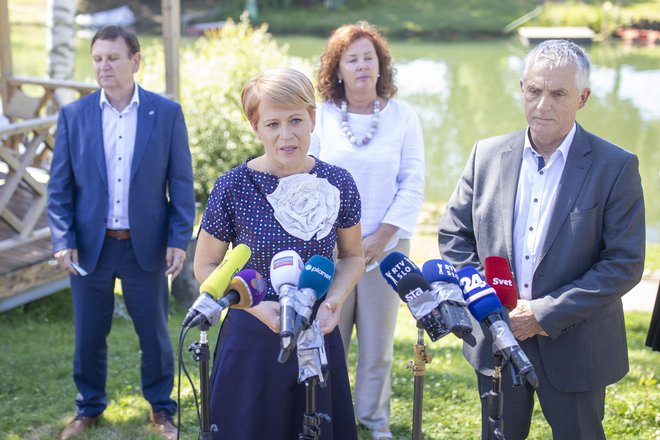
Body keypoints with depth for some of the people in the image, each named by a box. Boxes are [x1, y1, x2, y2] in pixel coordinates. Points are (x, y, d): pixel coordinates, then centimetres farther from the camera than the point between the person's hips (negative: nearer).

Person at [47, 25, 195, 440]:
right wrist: (63, 241, -6)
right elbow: (60, 186, 2)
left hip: (146, 246, -1)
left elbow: (182, 183, -1)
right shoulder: (74, 115, 0)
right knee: (89, 335, 12)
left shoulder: (167, 113, -3)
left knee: (155, 333, 10)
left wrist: (179, 239, -6)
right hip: (90, 246, 1)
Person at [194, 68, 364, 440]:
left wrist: (335, 301, -10)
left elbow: (353, 256, 9)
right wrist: (257, 306, -17)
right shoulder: (233, 187, -12)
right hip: (252, 340, -2)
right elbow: (206, 266, -3)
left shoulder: (338, 183, -5)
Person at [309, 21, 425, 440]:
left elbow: (413, 186, -1)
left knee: (378, 345, 9)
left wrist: (381, 236, -10)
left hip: (386, 246, 0)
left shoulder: (403, 117, 1)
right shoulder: (320, 116, 1)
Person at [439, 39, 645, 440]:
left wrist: (545, 313, -17)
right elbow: (453, 235, 5)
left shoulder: (616, 167, -10)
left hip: (575, 346, -3)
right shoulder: (488, 155, 0)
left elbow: (625, 264, -13)